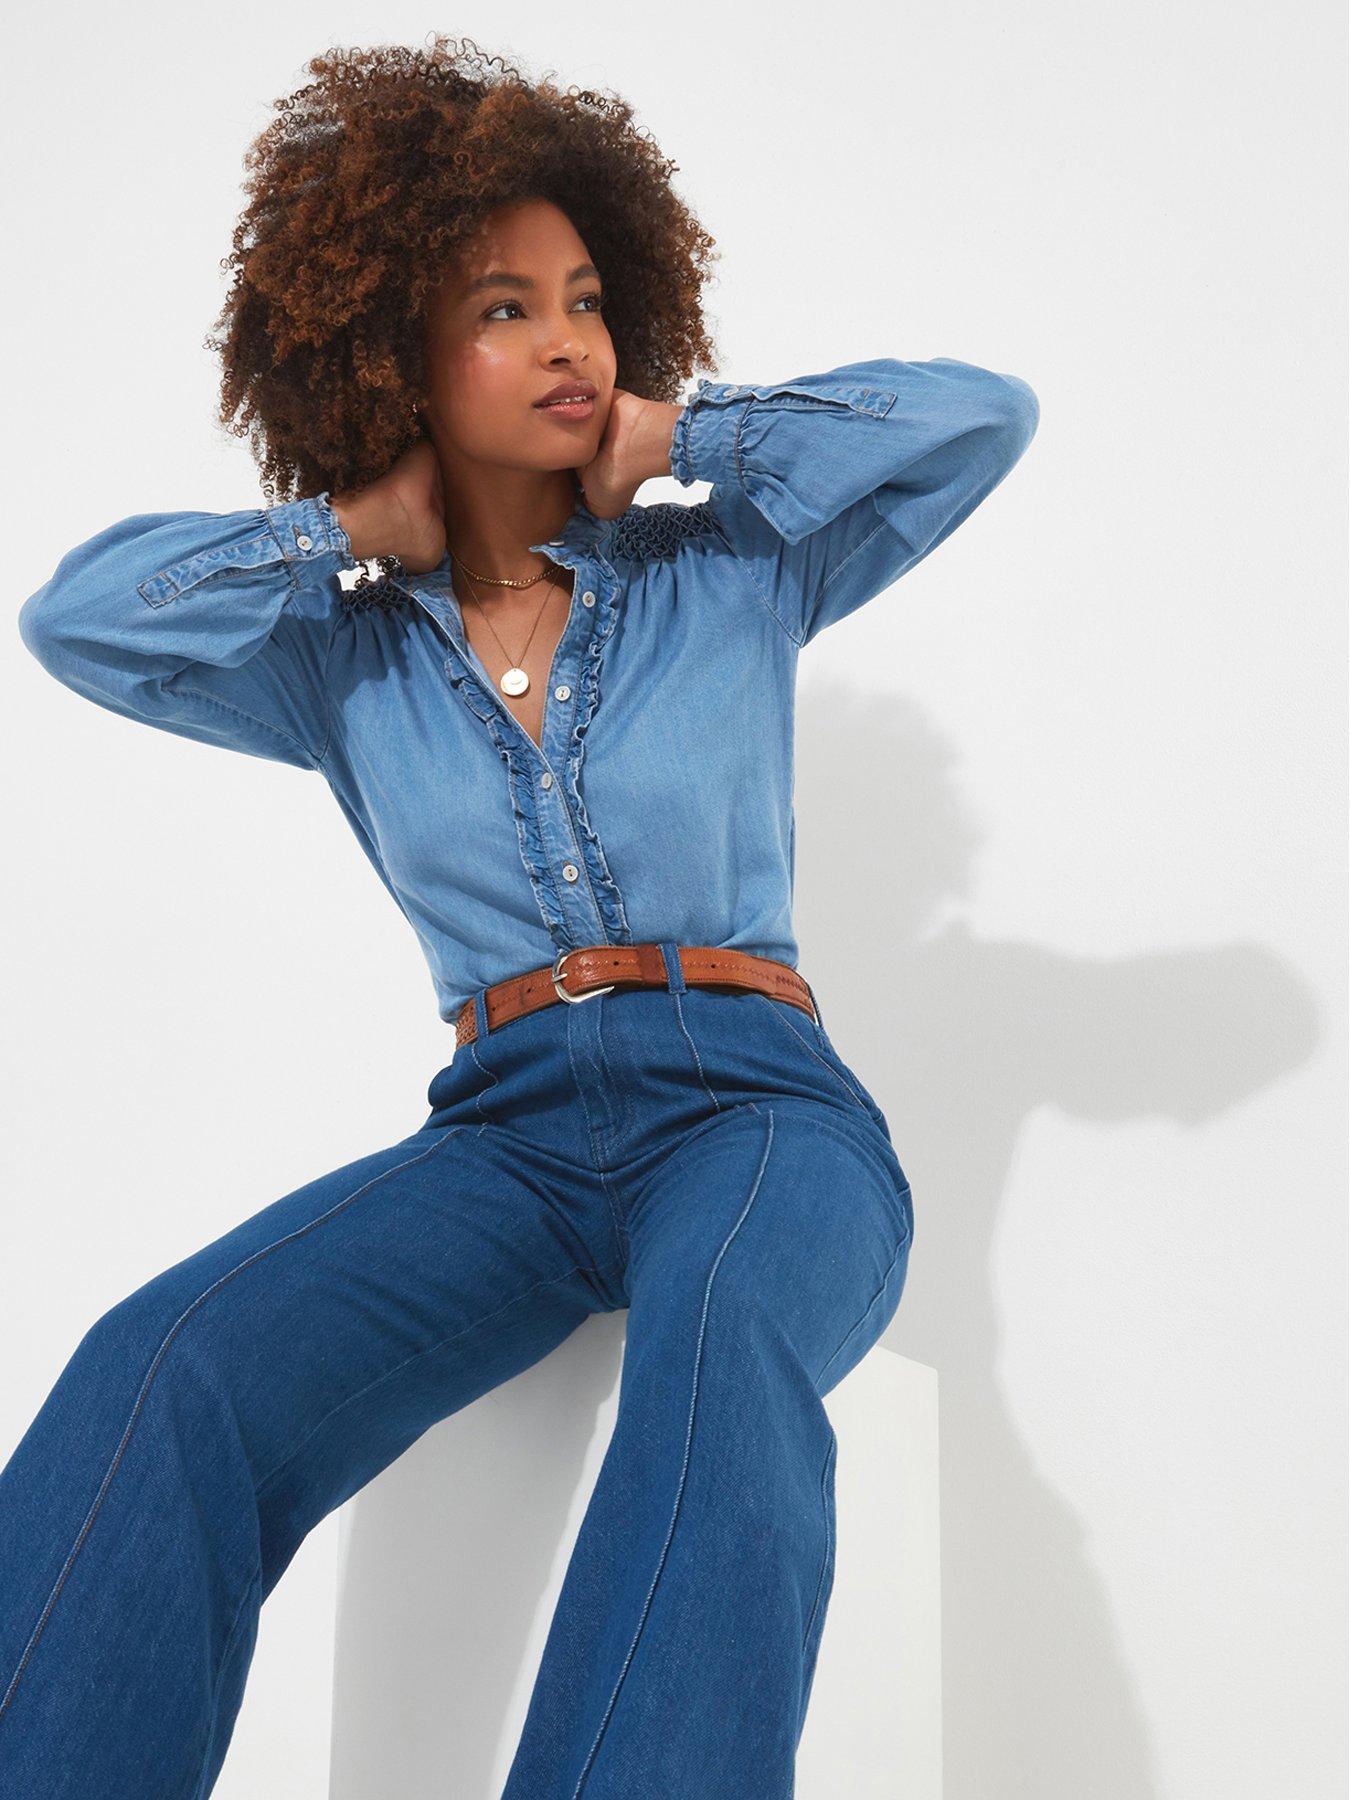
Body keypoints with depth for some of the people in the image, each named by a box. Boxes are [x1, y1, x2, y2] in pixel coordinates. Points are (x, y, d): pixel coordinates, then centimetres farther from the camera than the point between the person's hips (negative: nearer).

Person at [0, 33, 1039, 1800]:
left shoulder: (728, 575, 13)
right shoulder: (348, 663, 17)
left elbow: (983, 414, 6)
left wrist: (680, 441, 8)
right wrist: (358, 529, 10)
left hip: (756, 1099, -1)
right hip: (506, 1126, 2)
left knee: (718, 1334, -41)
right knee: (165, 1373, -29)